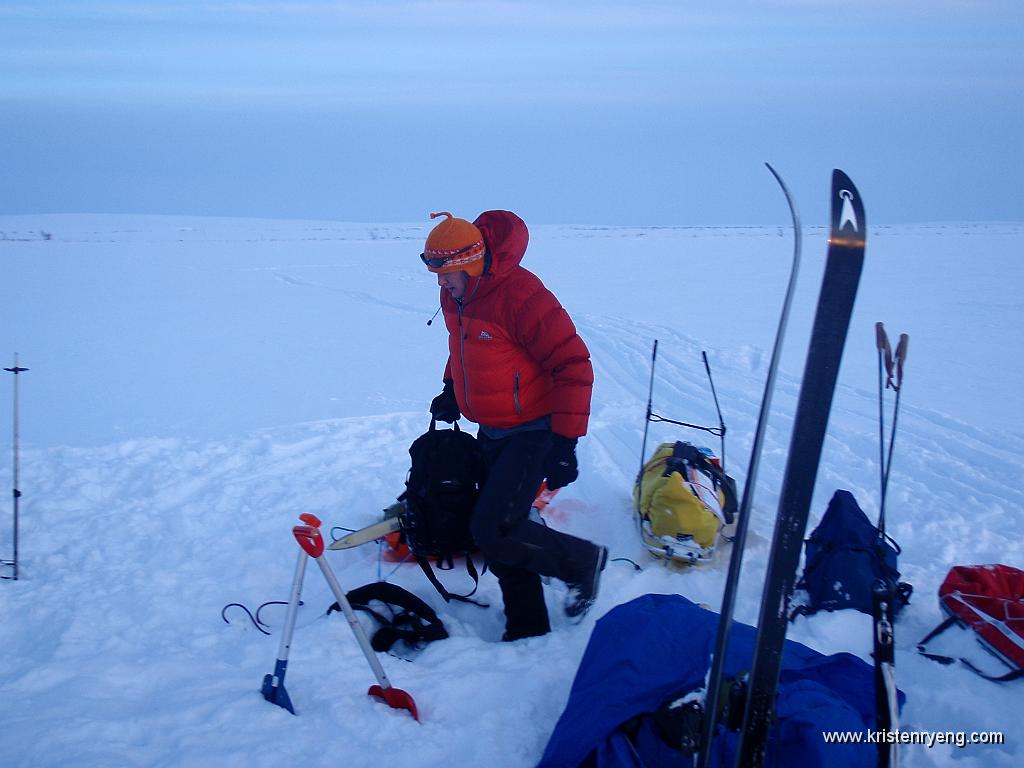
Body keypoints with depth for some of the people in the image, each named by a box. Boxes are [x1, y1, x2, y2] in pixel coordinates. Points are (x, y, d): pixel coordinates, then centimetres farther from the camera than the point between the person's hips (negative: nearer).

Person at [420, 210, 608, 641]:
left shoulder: (521, 296, -23)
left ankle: (582, 561, 8)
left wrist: (564, 442, -23)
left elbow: (573, 366, -21)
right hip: (491, 433, 8)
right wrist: (452, 390, 10)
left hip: (532, 434, -8)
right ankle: (527, 627, 25)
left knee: (494, 530, -15)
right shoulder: (454, 298, 3)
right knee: (501, 534, 9)